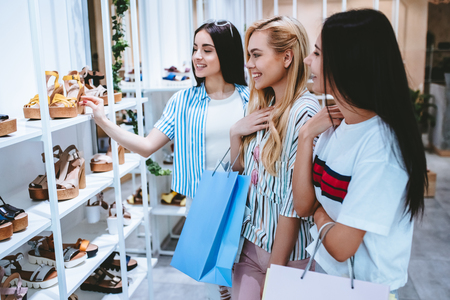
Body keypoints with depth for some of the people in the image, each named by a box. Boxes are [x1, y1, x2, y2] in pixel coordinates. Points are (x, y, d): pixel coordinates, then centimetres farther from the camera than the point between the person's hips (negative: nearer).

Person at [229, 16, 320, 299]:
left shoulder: (304, 113, -21)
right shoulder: (263, 106, 4)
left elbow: (293, 201, -20)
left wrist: (274, 270, -15)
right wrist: (235, 133, -6)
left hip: (288, 250, -6)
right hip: (251, 240, 7)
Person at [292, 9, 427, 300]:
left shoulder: (381, 143, -28)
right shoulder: (334, 125, -5)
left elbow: (340, 247, -26)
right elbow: (303, 206, -8)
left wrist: (318, 210, -8)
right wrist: (306, 137, -14)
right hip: (323, 269, 6)